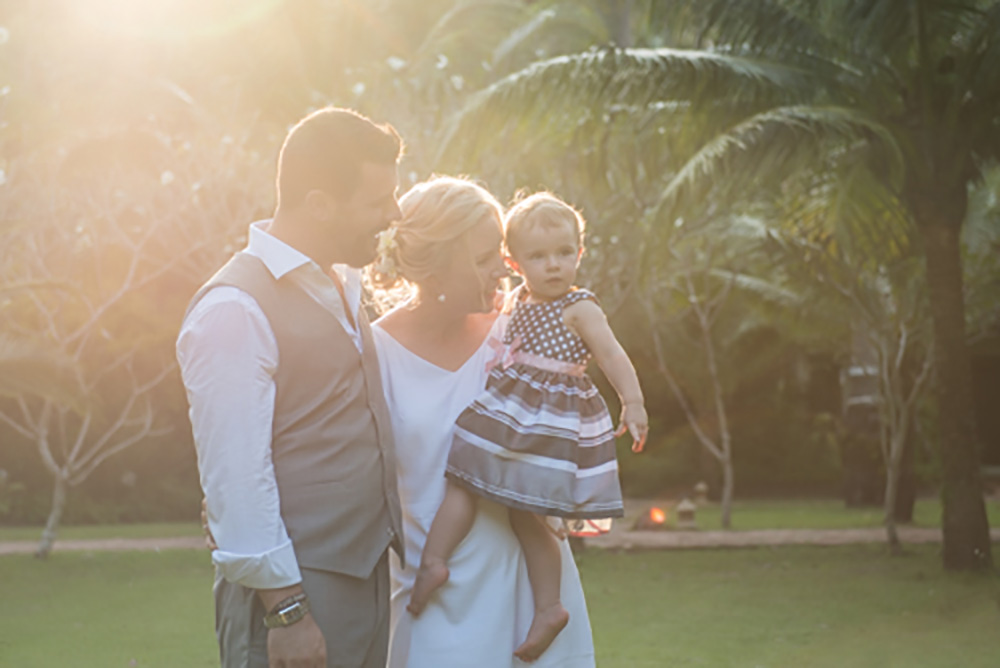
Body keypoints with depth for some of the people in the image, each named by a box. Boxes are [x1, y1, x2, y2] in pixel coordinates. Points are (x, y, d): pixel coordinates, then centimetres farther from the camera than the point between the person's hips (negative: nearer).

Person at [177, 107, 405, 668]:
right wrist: (284, 610, -19)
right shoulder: (235, 310, -17)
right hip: (294, 588, -8)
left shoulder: (344, 284, 11)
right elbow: (235, 477, -19)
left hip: (366, 572, 8)